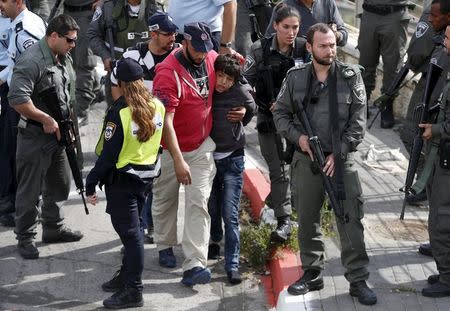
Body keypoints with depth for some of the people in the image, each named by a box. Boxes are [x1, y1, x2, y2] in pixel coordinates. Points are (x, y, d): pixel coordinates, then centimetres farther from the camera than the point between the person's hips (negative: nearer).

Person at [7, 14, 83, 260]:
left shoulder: (64, 58, 8)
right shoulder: (32, 61, -22)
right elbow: (17, 99, -28)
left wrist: (66, 119, 12)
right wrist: (46, 120, -20)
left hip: (56, 133, 9)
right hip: (34, 136, -9)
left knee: (60, 184, 19)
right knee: (30, 190, 2)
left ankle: (53, 228, 35)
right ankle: (25, 238, 14)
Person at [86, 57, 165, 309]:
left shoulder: (120, 113, -22)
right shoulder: (158, 107, -3)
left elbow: (108, 154, -19)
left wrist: (91, 184, -11)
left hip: (123, 179, -7)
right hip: (148, 174, 7)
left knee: (129, 231, -1)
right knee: (134, 227, 19)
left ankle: (133, 291, 4)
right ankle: (128, 276, 33)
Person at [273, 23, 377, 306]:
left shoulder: (351, 76, -1)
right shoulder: (295, 78, 3)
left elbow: (359, 120, -3)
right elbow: (281, 113, 10)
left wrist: (338, 153, -10)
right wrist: (298, 136, -7)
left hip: (341, 159, -2)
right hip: (306, 159, 2)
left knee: (351, 221, -3)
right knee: (308, 221, 10)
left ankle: (358, 280, 4)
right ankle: (312, 275, 24)